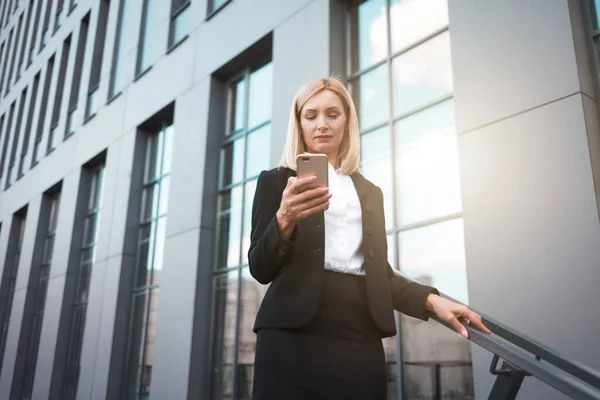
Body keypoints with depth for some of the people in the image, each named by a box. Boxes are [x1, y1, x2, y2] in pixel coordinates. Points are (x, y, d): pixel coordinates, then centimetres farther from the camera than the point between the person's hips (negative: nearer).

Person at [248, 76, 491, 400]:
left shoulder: (370, 193, 17)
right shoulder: (276, 181, 6)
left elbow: (379, 272, 17)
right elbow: (260, 269, -1)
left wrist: (430, 299, 1)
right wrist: (284, 220, -19)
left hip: (360, 337, 3)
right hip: (294, 334, -3)